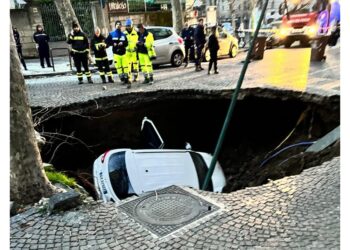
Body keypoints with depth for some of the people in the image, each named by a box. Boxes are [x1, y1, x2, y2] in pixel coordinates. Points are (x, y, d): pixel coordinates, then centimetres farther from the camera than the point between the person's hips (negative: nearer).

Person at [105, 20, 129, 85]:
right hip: (116, 53, -1)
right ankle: (122, 79, 6)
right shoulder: (111, 34, 5)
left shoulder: (123, 34, 11)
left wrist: (123, 43, -11)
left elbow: (126, 43, 10)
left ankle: (126, 78, 1)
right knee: (118, 67, -3)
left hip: (123, 53, 2)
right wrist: (113, 44, -10)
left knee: (125, 66, -5)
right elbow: (107, 42, 5)